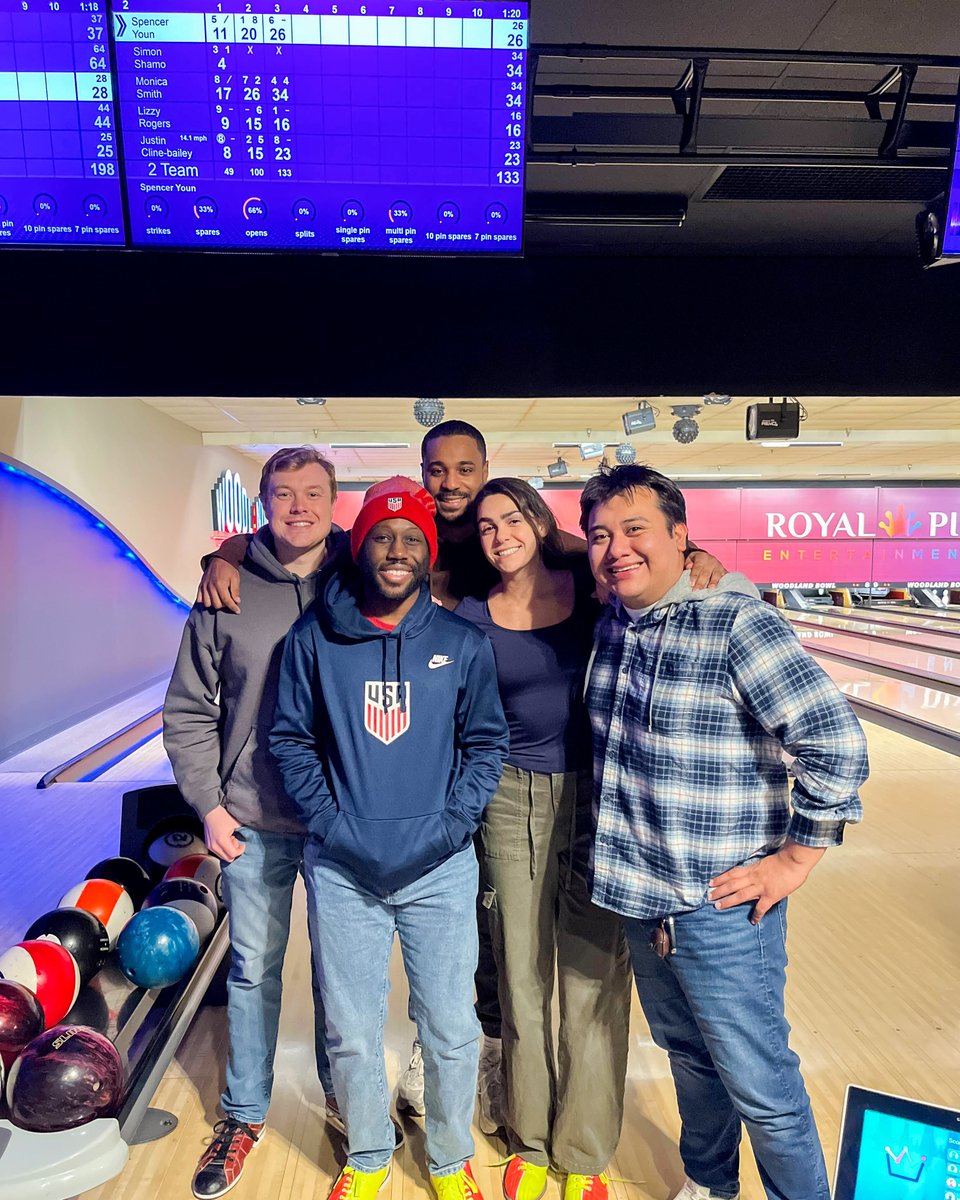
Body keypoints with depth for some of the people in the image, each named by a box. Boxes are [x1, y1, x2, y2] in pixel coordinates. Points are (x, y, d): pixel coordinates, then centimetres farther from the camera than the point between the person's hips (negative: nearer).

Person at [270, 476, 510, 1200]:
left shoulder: (463, 643, -1)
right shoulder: (314, 638, 0)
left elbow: (487, 743, 2)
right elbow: (291, 739, 3)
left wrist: (449, 827, -8)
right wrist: (331, 824, -7)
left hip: (441, 870, 0)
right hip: (341, 871, 1)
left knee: (452, 1031, 12)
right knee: (351, 1032, 15)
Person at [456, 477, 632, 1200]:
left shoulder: (588, 585, -2)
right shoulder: (472, 617, 0)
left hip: (595, 796, -1)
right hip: (514, 802, 1)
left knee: (593, 977, 9)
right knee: (522, 975, 13)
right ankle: (531, 1141, 37)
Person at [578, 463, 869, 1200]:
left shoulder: (737, 623, -19)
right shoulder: (609, 626, 1)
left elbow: (836, 742, -22)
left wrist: (793, 860, -17)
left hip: (721, 909, -6)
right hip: (638, 896, 7)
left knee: (761, 1088, 10)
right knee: (688, 1056, 26)